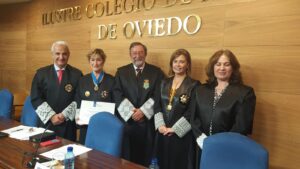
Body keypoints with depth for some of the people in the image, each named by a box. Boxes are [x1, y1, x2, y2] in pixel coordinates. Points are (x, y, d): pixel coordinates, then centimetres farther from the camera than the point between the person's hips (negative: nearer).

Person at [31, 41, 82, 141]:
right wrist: (51, 116, -9)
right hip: (46, 122, 1)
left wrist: (64, 115, -10)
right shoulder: (41, 73, 4)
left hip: (68, 124, -1)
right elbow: (35, 98, -1)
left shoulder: (77, 74, 1)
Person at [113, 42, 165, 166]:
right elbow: (117, 95, 0)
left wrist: (143, 111, -12)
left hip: (147, 121, -1)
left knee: (145, 157, 6)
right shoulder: (121, 72, 9)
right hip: (126, 120, 1)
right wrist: (131, 111, -11)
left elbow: (158, 95, -3)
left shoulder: (156, 72, 5)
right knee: (126, 157, 6)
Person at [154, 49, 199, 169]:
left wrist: (174, 128, -13)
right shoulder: (165, 83, 10)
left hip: (182, 134, -4)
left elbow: (192, 112, -13)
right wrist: (160, 125, -7)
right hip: (163, 132, 5)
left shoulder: (194, 85, -6)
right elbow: (157, 105, 6)